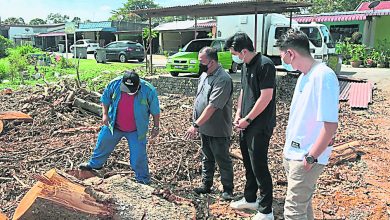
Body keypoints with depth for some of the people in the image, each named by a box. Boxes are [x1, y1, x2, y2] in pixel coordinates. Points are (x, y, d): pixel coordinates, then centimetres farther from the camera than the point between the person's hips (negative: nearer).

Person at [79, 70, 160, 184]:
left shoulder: (149, 90, -24)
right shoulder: (115, 84, -18)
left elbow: (155, 110, -10)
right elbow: (106, 98, 2)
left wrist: (156, 127, -4)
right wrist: (105, 114, -5)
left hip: (136, 131, -3)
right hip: (114, 126, 3)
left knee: (138, 156, 0)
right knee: (102, 144, 20)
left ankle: (143, 181, 22)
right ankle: (94, 164, 49)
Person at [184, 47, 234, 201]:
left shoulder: (223, 79, -23)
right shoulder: (204, 75, 7)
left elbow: (212, 106, -28)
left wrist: (196, 125, -28)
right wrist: (197, 125, 14)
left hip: (218, 130, -8)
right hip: (205, 128, 8)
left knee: (223, 161, 6)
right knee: (207, 159, 20)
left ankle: (228, 189, 22)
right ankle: (206, 185, 34)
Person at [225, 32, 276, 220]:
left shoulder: (265, 65, -17)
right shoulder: (245, 65, 10)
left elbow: (266, 97, -20)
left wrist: (247, 119, -14)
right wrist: (238, 115, 6)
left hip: (260, 126, -8)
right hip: (245, 124, 9)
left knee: (259, 167, 0)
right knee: (248, 164, 19)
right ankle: (249, 199, 36)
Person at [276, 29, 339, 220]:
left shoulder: (323, 76, -21)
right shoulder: (304, 76, 8)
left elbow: (330, 124, -24)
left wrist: (311, 157, -18)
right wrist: (288, 148, 15)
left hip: (306, 157, -9)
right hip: (293, 153, 9)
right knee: (302, 202, 21)